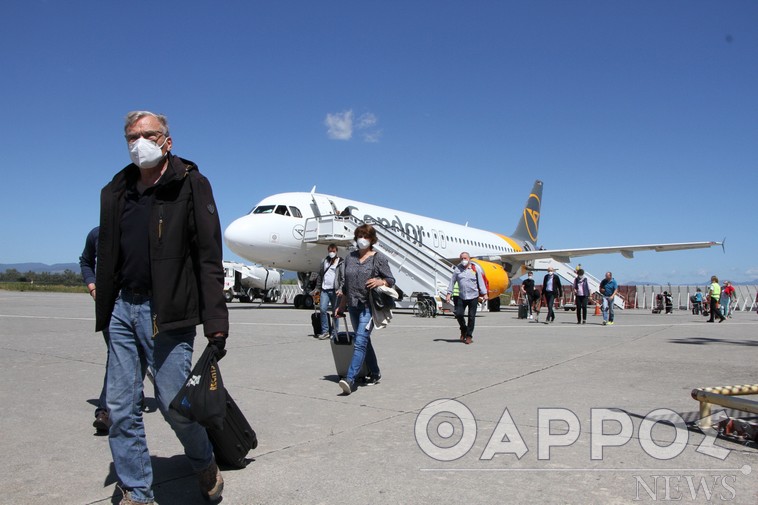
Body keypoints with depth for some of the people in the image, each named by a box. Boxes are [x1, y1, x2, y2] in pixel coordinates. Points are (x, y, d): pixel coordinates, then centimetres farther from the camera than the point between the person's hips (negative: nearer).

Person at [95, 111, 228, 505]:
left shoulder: (191, 185, -3)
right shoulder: (115, 192, 14)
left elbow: (209, 259, -10)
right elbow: (107, 260, 19)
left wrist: (215, 323, -16)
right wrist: (104, 316, 16)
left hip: (167, 313, -6)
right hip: (123, 309, 6)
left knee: (173, 403, -2)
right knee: (120, 408, 7)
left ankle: (205, 464, 27)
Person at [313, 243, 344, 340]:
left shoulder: (340, 262, 1)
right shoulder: (324, 261, 16)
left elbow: (343, 277, -7)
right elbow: (320, 275, 20)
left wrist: (341, 289, -18)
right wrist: (317, 288, 16)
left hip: (334, 291, -3)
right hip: (324, 290, 4)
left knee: (335, 312, 3)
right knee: (323, 309, -8)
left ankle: (334, 333, 10)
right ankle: (325, 332, 2)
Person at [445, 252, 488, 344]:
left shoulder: (475, 269, 2)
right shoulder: (457, 269, 4)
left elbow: (481, 282, 4)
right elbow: (452, 281, 8)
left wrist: (484, 294, 0)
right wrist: (449, 293, 3)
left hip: (473, 296, -1)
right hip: (461, 297, 1)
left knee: (471, 317, 1)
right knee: (458, 314, -6)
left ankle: (469, 336, 13)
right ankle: (463, 330, 22)